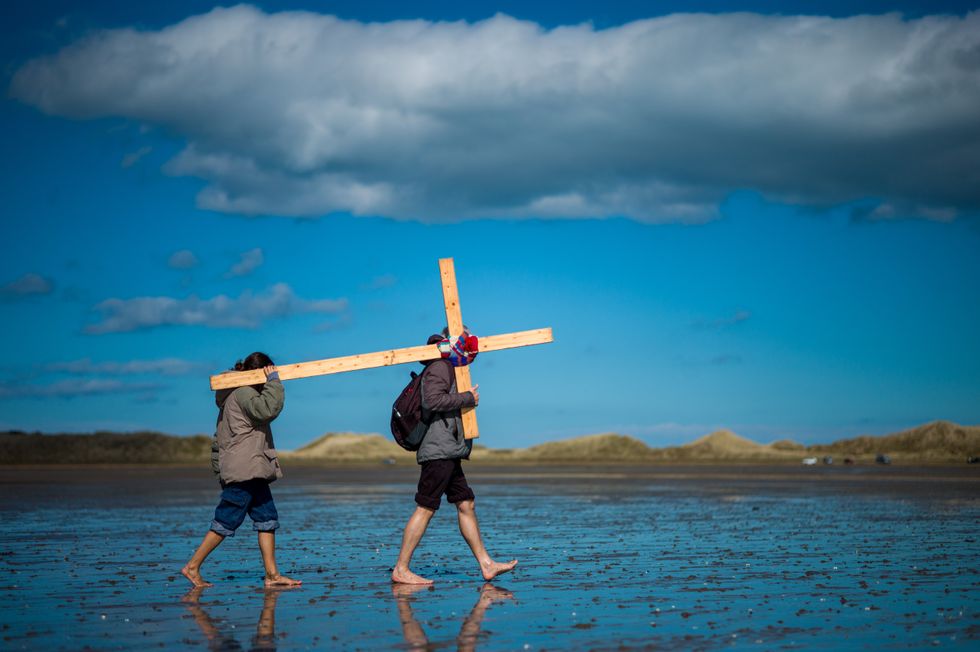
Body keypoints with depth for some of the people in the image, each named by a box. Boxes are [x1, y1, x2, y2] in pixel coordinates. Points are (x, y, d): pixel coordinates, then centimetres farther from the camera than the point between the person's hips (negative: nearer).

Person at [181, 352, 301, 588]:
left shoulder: (241, 393, 20)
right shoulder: (243, 393, -12)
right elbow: (269, 409, -25)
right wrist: (273, 380, -15)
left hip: (251, 470, 11)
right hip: (242, 469, -11)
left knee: (267, 518, 5)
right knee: (227, 520, -7)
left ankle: (272, 574, 2)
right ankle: (193, 566, 0)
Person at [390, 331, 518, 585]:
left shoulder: (451, 369, 23)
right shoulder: (439, 367, -9)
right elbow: (433, 400, -23)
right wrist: (468, 398, -14)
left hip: (449, 453, 11)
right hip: (438, 450, -11)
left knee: (466, 504, 8)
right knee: (425, 508, -9)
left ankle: (486, 565, 9)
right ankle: (401, 570, -7)